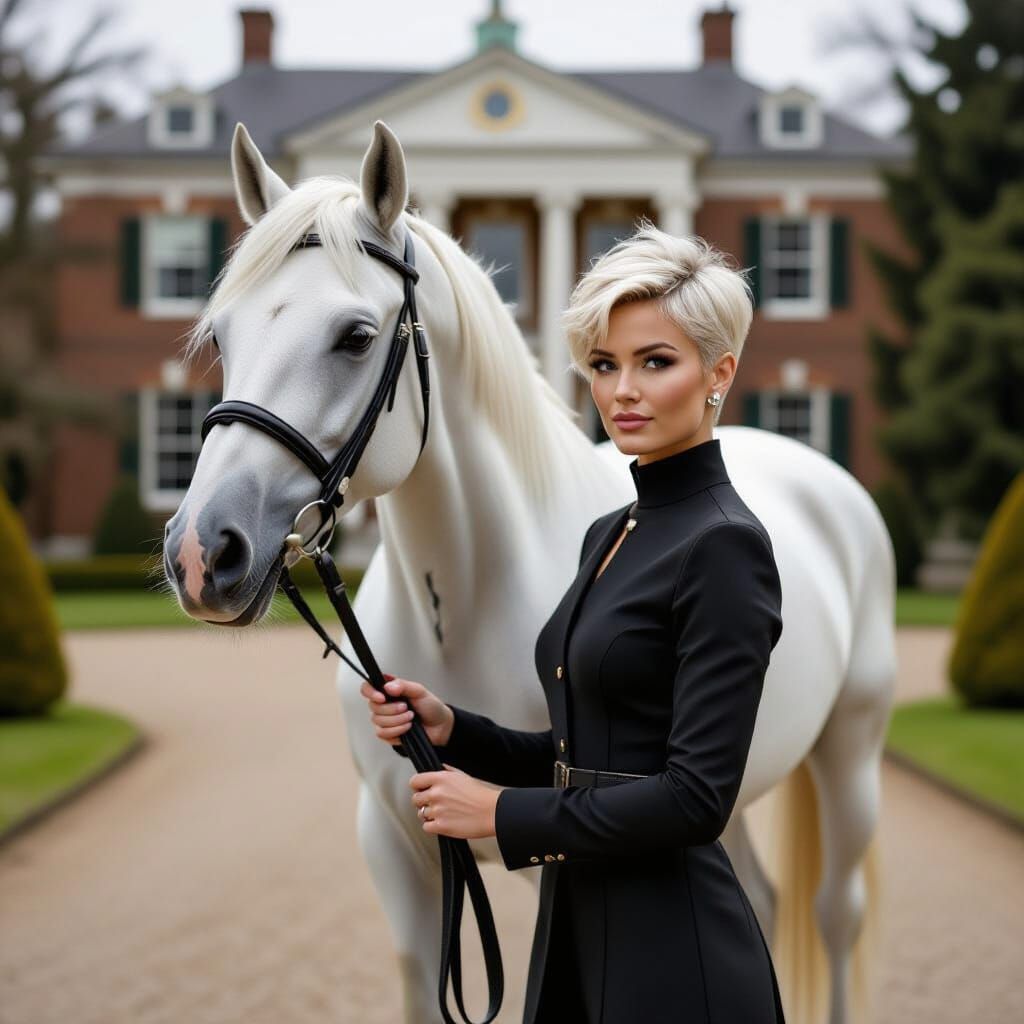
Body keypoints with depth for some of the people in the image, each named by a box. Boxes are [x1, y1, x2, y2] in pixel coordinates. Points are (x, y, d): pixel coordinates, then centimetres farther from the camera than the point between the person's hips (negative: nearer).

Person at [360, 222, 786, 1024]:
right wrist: (451, 729, 3)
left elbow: (697, 795, -21)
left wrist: (503, 812, -13)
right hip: (578, 939, 9)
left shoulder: (724, 545, -14)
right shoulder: (609, 535, 12)